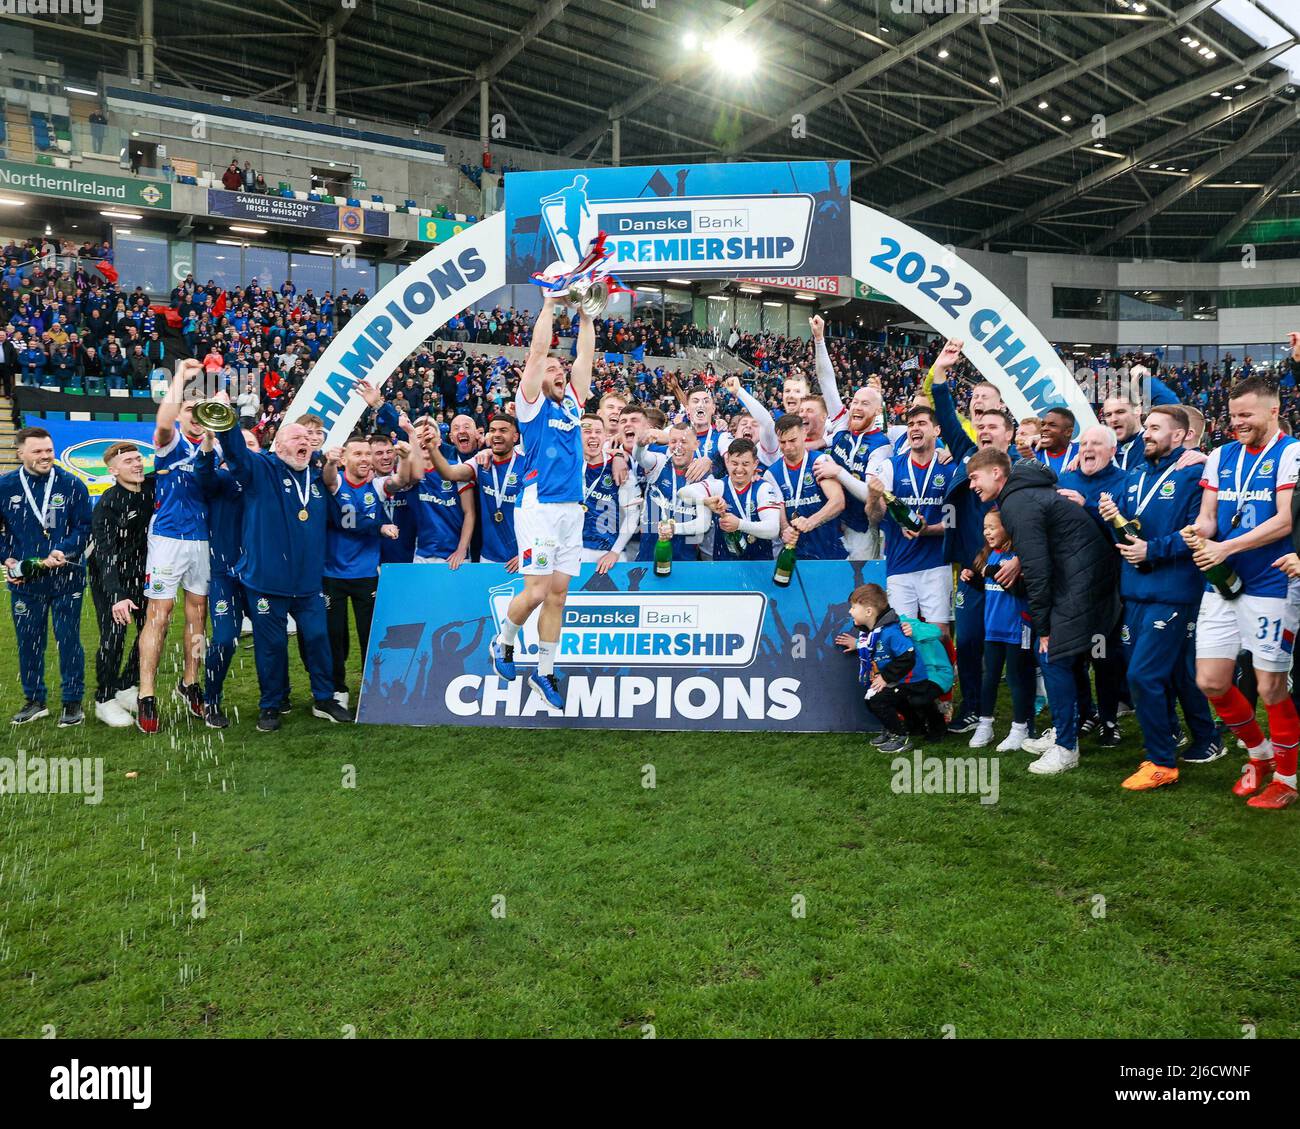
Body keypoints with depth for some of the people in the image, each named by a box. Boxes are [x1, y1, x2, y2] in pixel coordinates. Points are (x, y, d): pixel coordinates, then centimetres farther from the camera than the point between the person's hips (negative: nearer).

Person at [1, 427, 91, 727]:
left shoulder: (71, 484, -4)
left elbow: (84, 527, -3)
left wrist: (64, 552, -18)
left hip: (65, 578, -2)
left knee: (69, 640, 4)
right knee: (28, 642, 11)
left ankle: (72, 702, 15)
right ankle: (34, 701, 26)